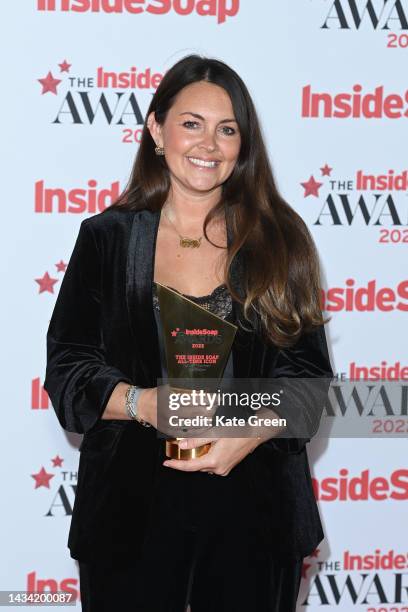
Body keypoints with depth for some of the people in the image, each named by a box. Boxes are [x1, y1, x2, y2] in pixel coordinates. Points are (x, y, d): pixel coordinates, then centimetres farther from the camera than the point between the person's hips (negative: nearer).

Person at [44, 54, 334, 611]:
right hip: (131, 505, 0)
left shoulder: (279, 241, 4)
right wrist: (141, 403, -18)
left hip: (252, 507, 1)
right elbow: (67, 366, 1)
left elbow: (306, 371, 2)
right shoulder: (107, 238, 3)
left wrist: (251, 431, -17)